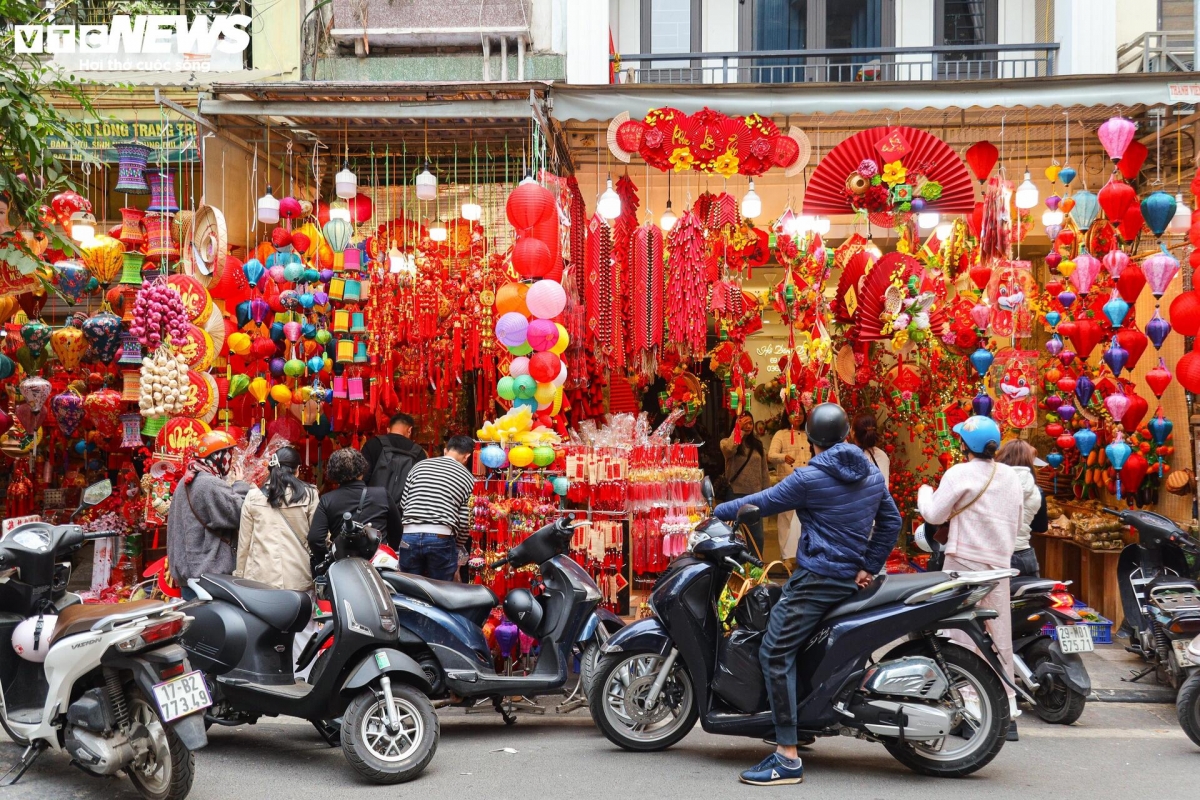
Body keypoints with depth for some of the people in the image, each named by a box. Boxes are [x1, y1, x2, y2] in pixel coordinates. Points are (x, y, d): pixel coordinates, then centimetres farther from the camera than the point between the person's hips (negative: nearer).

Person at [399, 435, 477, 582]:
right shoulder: (467, 477, 7)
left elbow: (403, 504, 13)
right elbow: (464, 520, 3)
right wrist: (457, 543, 19)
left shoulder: (420, 466, 14)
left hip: (409, 536, 3)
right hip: (441, 538, -2)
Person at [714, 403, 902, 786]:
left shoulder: (810, 478, -11)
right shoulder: (872, 475, 10)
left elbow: (762, 502, -5)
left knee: (776, 654, -9)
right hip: (850, 578, 9)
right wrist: (869, 567, 14)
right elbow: (891, 521, 14)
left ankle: (788, 758, -16)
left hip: (816, 577, -9)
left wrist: (718, 512, 10)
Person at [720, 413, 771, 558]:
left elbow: (764, 470, 10)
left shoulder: (757, 444, 9)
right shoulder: (726, 442, -4)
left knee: (757, 534, 9)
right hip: (736, 494, -4)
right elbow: (729, 450, -29)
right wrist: (738, 429, -22)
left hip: (755, 494, 4)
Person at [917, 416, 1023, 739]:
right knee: (1000, 639, 9)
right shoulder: (1010, 476, 11)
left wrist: (925, 493, 14)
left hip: (965, 561, -6)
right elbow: (1016, 521, 17)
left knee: (964, 634, -2)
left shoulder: (960, 474, -8)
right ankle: (1007, 713, 13)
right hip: (999, 563, 6)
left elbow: (935, 515, -5)